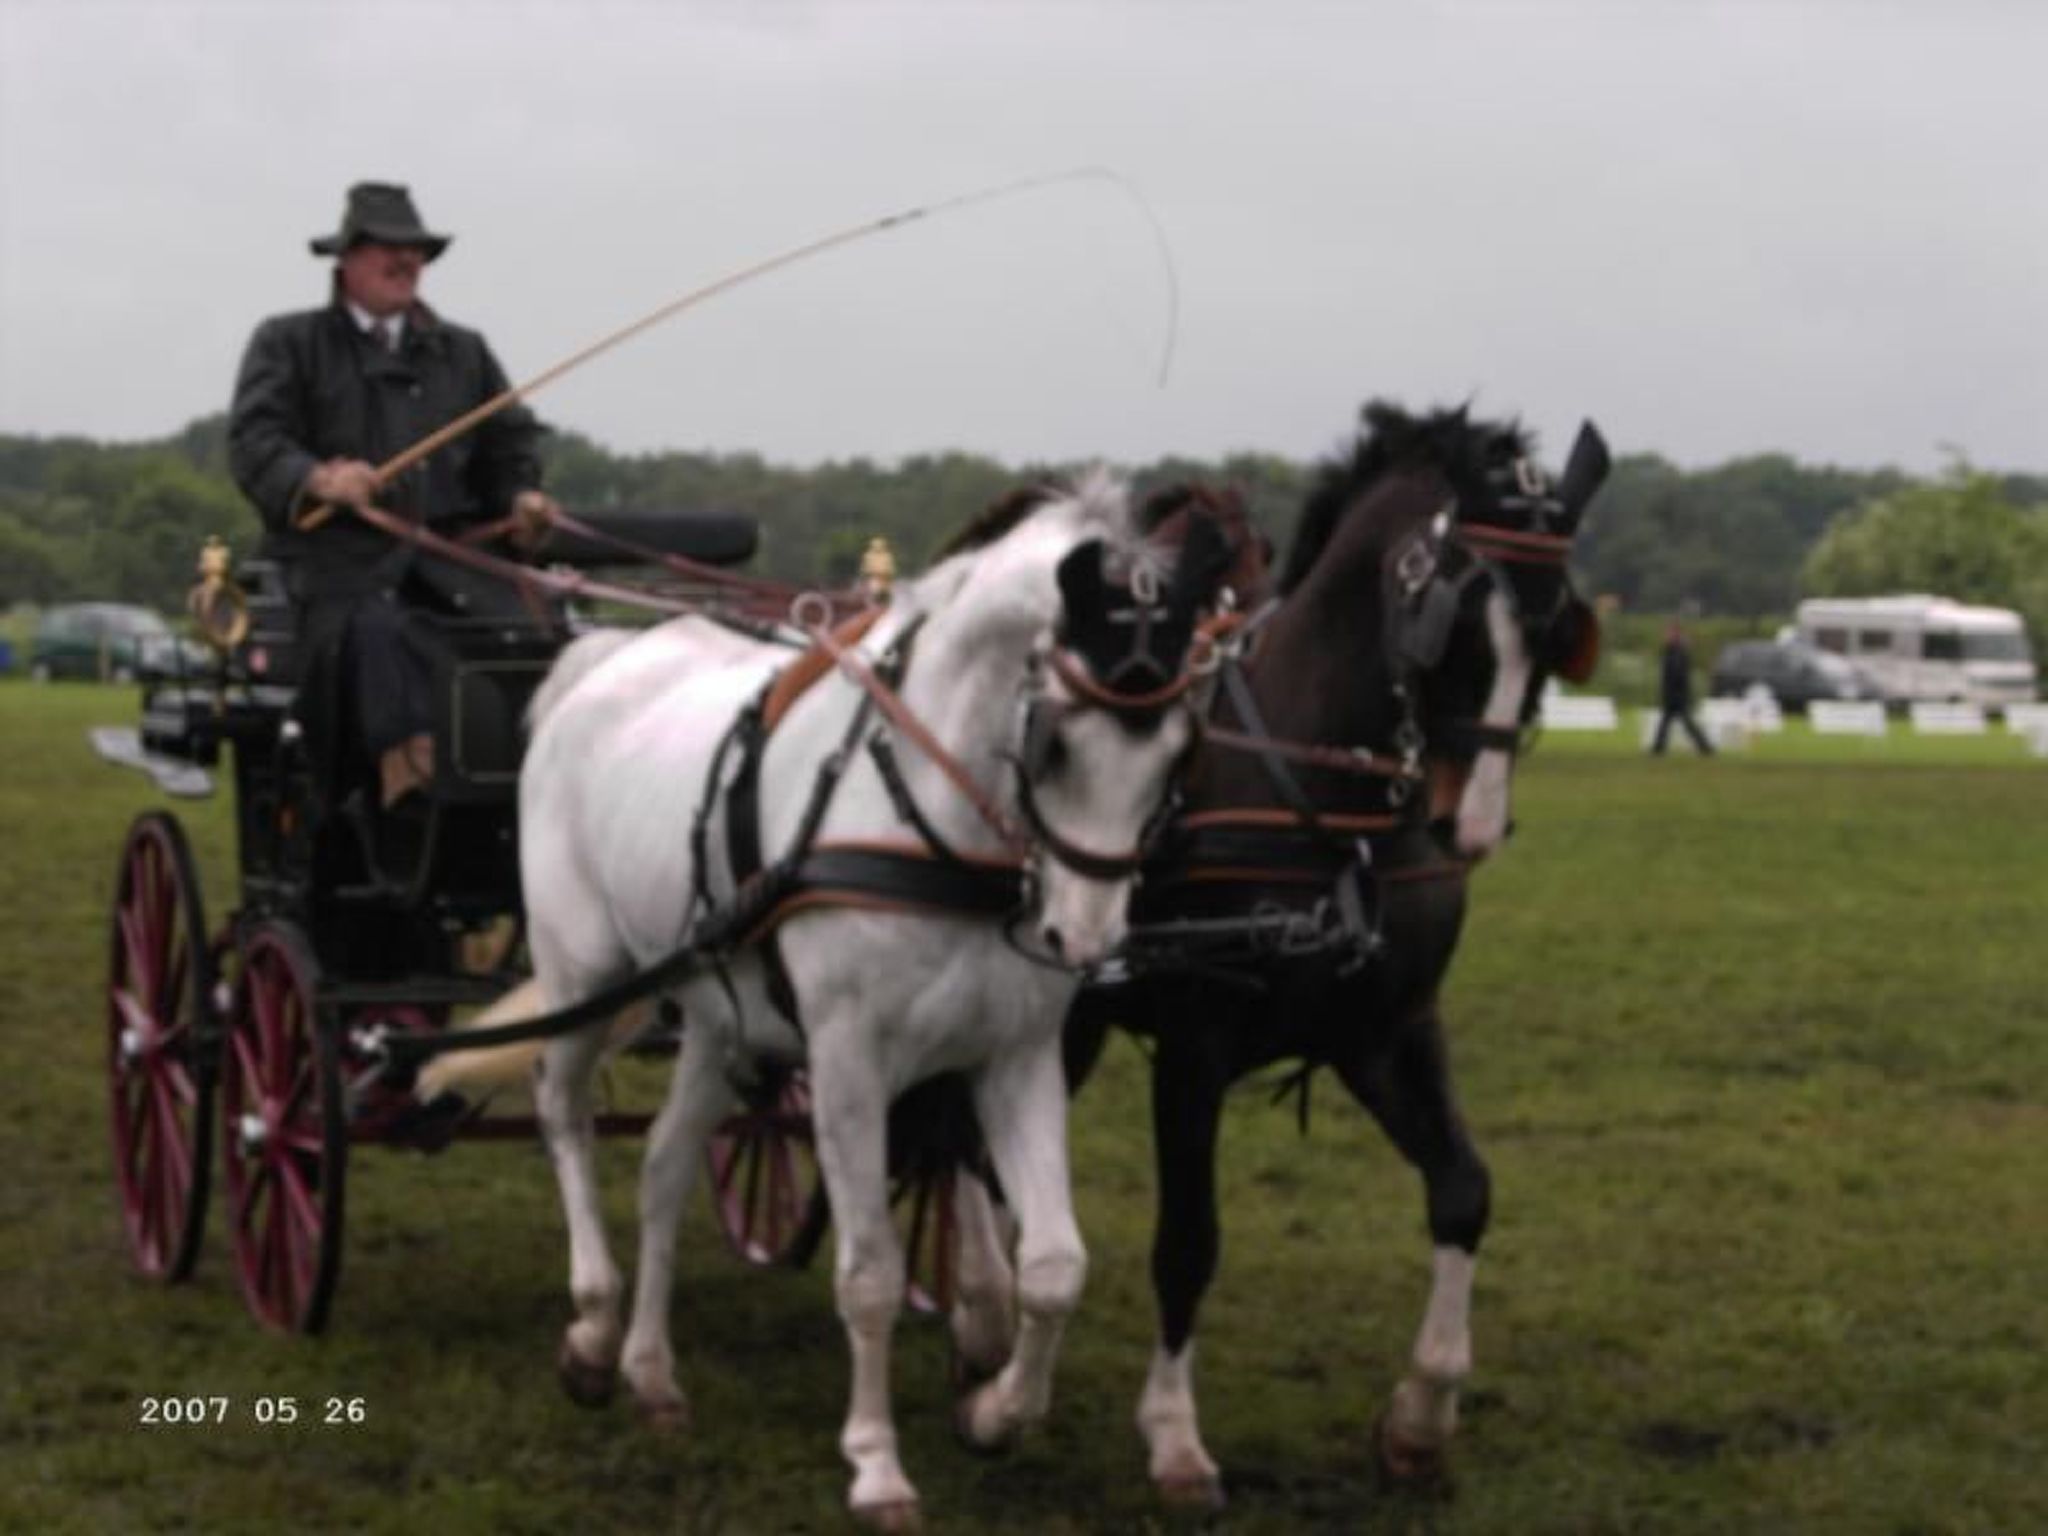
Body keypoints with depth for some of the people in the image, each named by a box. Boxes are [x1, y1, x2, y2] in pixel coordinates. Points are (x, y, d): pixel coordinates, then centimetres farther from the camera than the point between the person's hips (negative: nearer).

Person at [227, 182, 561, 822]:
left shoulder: (463, 352, 27)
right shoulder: (288, 343, 14)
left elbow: (510, 445, 23)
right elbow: (253, 442, 0)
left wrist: (522, 499, -2)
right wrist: (316, 478, -22)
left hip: (453, 550, 4)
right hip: (340, 549, -3)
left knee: (525, 628, -27)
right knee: (377, 632, -38)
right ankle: (409, 775, -49)